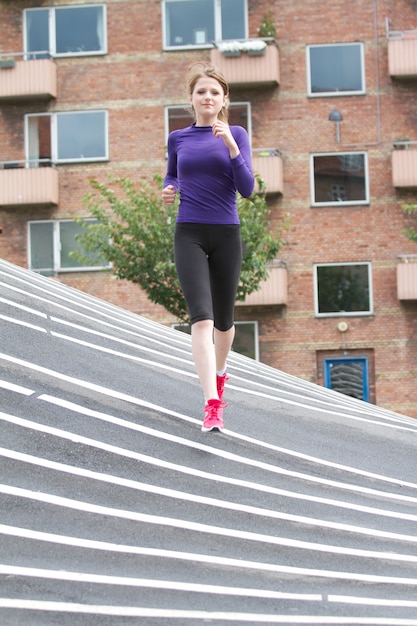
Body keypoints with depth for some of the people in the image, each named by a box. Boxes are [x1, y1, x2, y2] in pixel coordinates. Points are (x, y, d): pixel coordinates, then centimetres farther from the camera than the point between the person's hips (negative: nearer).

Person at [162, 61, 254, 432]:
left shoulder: (235, 135, 2)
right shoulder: (178, 139, 7)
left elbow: (247, 188, -8)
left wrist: (231, 144, -19)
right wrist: (168, 190, 2)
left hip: (226, 234, 1)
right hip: (189, 234, -1)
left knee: (223, 318, 14)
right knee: (201, 316, -17)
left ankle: (220, 371, 46)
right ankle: (213, 406, -23)